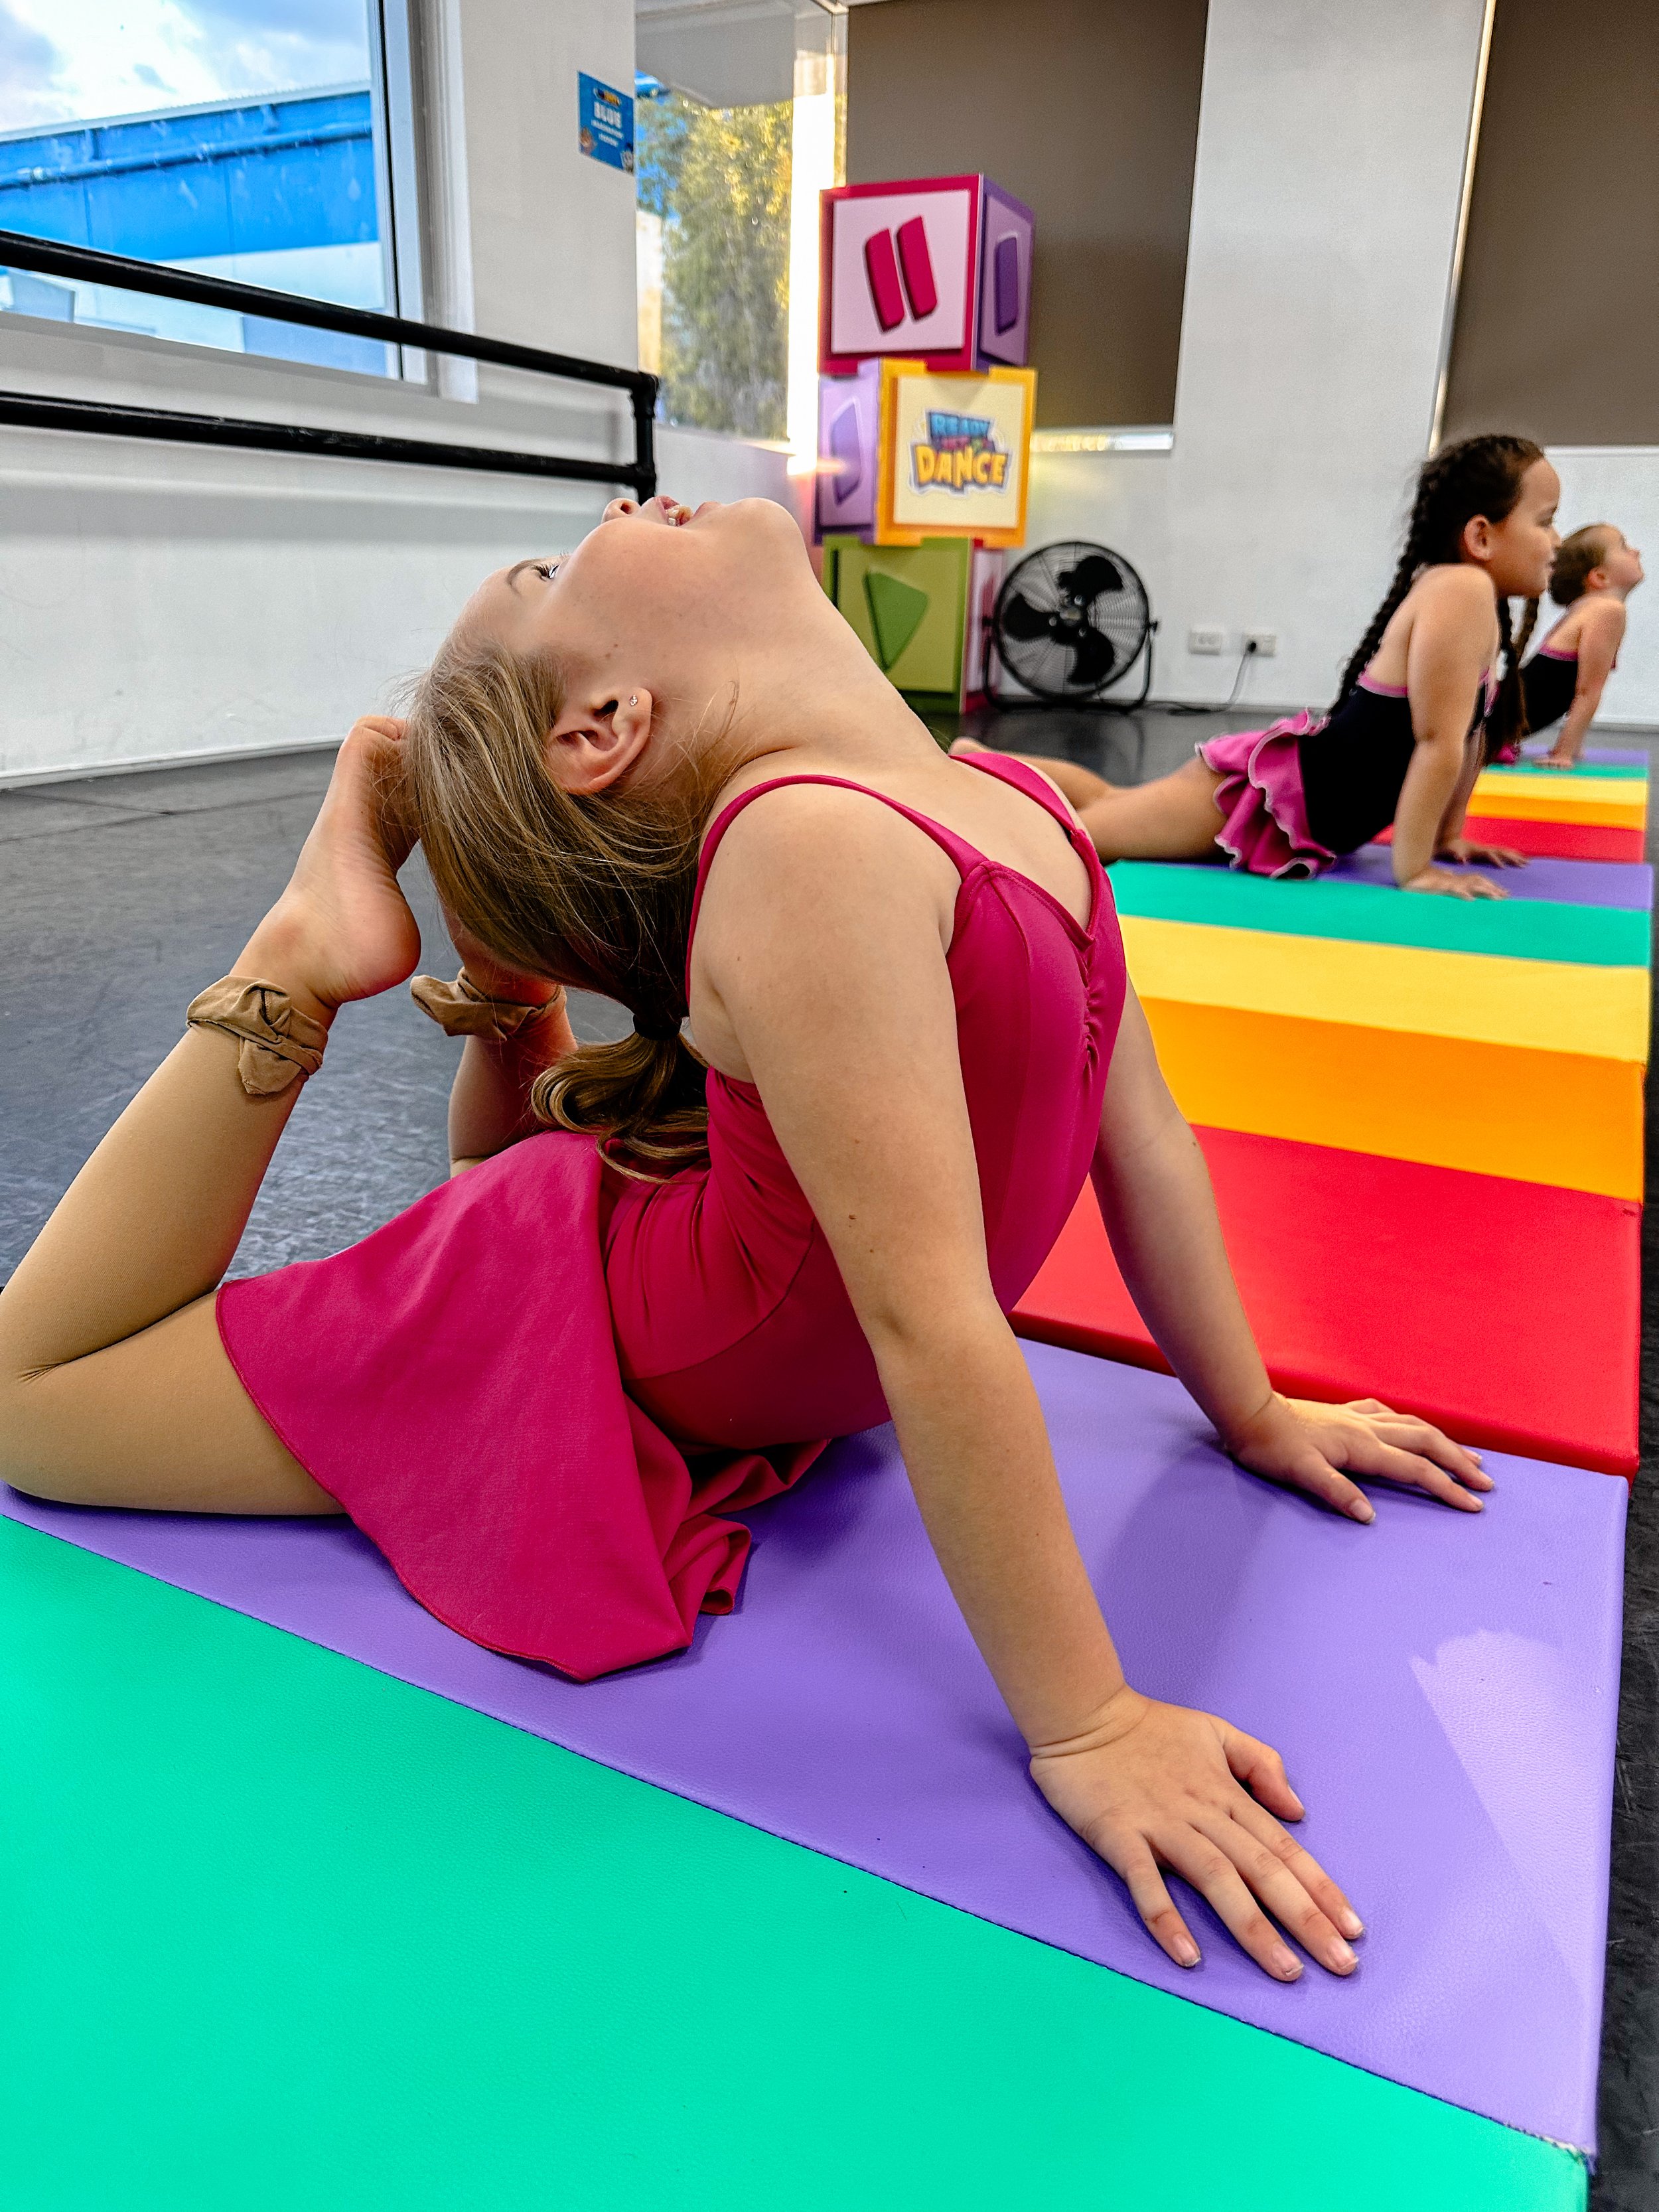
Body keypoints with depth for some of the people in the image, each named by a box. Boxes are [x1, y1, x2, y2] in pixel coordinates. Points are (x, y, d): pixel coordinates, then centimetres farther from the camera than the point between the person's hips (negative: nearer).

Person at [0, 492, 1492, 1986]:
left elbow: (1139, 1133, -3)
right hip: (586, 1371, -6)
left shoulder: (1015, 803, -10)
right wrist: (1085, 1728, -28)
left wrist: (1255, 1418, 5)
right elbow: (931, 1318, -36)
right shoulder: (819, 853, -35)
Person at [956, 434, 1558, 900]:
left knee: (1110, 803, 23)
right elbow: (1439, 745, -24)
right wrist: (1413, 869, -23)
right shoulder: (1462, 590, -22)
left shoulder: (1481, 605, 8)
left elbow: (1471, 731, 19)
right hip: (1264, 792, -10)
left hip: (1293, 793, 10)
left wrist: (1448, 837, 18)